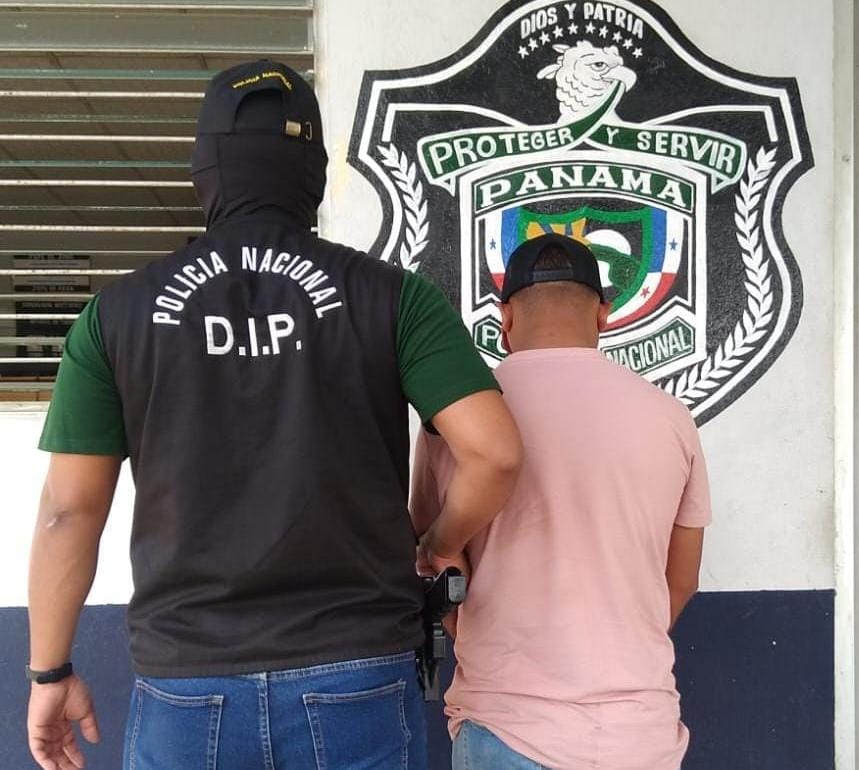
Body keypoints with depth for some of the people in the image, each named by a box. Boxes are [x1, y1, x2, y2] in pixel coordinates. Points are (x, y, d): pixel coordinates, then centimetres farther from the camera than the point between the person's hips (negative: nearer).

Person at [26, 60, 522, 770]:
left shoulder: (121, 311, 0)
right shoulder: (390, 294, -3)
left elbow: (69, 509, 1)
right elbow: (493, 451, -11)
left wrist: (51, 671, 13)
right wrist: (441, 545, 8)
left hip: (188, 692, 1)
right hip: (356, 682, 0)